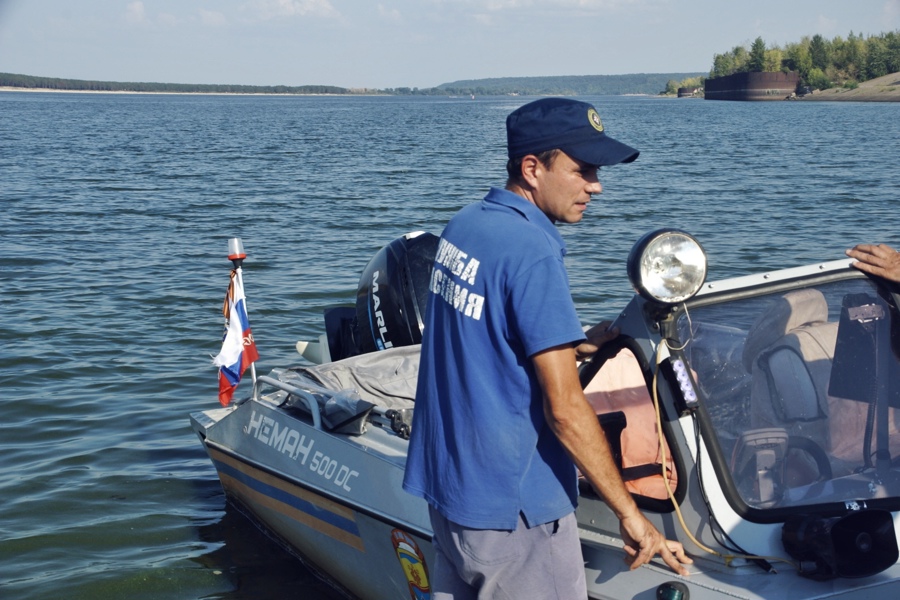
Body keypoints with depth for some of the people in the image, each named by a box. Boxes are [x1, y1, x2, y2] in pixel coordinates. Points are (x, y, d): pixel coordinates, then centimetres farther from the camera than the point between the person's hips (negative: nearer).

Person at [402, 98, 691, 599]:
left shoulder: (465, 225, 5)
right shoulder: (533, 253, -21)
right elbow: (564, 408, -21)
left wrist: (572, 347, 12)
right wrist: (630, 514, -15)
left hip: (446, 483, 9)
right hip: (512, 507, -9)